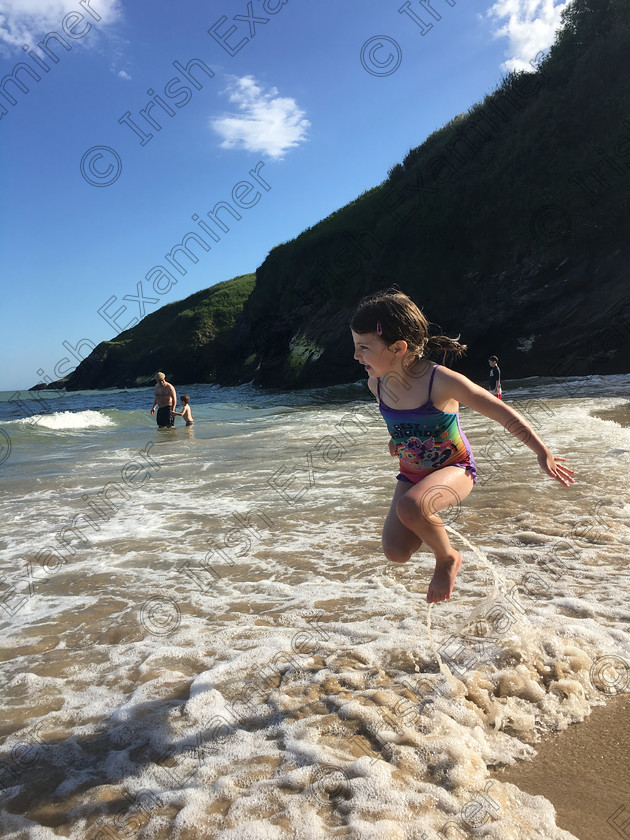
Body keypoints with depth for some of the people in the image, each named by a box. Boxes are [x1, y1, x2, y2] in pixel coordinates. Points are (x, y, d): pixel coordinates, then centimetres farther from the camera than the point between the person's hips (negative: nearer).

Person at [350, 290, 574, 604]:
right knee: (395, 552, -11)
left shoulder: (441, 381, -28)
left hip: (454, 469, -5)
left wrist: (543, 454, -10)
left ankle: (447, 558, -5)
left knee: (409, 507, -36)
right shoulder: (377, 384, -11)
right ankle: (429, 520, 22)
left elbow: (504, 414, -18)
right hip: (411, 474, 5)